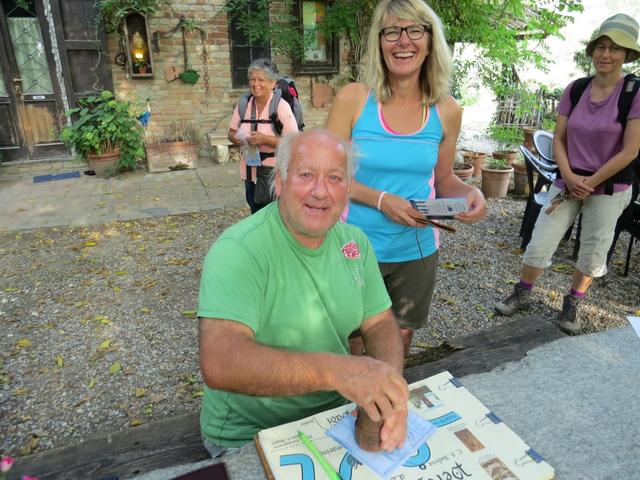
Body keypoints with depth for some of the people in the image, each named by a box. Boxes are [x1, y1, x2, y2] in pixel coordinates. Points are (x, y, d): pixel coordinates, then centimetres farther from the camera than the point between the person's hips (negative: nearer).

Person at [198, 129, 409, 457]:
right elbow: (218, 363, -34)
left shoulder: (355, 242, -3)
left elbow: (380, 324, 1)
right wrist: (335, 370, -44)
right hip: (250, 434, -3)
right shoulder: (238, 250, -23)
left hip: (338, 412, 4)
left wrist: (389, 381, -20)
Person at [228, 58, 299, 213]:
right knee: (256, 215, 18)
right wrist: (237, 139, -11)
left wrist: (264, 139, -25)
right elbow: (231, 133, 12)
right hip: (250, 172, 5)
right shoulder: (244, 104, 4)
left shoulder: (281, 106, -12)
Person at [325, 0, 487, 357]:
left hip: (418, 250, 3)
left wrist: (470, 192, -13)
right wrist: (381, 200, -22)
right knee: (352, 343, 14)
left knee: (402, 338, 22)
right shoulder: (353, 99, -10)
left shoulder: (447, 111, -1)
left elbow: (443, 180, 9)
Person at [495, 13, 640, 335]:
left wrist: (590, 183, -13)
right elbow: (558, 139, 1)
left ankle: (571, 306, 29)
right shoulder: (575, 89, 1)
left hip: (608, 189, -2)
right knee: (539, 244, 2)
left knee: (593, 255, 9)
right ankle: (521, 295, 22)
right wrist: (569, 177, -12)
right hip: (568, 182, 2)